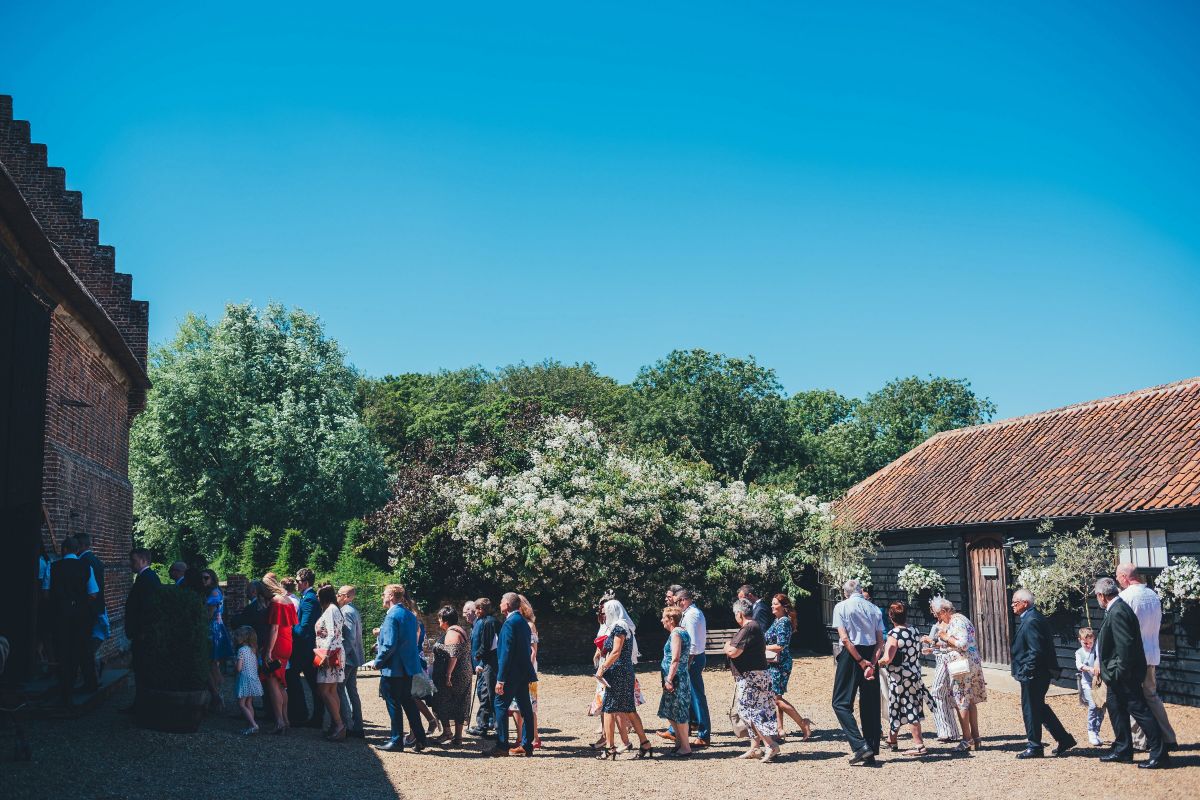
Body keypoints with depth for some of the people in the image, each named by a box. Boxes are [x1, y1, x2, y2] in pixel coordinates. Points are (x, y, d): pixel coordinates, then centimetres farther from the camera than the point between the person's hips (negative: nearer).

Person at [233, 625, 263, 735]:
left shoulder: (242, 650, -13)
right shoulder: (253, 650, 11)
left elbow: (239, 668, -16)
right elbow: (257, 666, 13)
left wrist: (235, 665, 3)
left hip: (245, 679, -8)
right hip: (254, 678, 8)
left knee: (241, 704, -4)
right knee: (249, 704, 13)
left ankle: (253, 725, -16)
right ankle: (250, 726, 13)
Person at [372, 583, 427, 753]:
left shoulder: (392, 616, -17)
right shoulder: (410, 615, 10)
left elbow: (389, 645, -22)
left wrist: (377, 662, -11)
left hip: (393, 668, -8)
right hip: (409, 667, 8)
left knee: (394, 705, 1)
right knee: (408, 702, 15)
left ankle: (396, 741, 7)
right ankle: (419, 739, 16)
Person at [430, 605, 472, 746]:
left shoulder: (451, 633, -15)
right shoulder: (460, 630, 16)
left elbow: (453, 656, -25)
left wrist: (448, 675, -26)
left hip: (452, 676, -10)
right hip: (464, 675, 10)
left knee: (442, 705, 0)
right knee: (458, 706, 10)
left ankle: (447, 733, 2)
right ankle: (458, 737, 12)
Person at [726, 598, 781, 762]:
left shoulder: (748, 629, -18)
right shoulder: (754, 627, 16)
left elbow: (734, 652, -24)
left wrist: (727, 647, -1)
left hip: (751, 677, -11)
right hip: (752, 676, 11)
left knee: (750, 711, -12)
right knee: (752, 711, 13)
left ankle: (771, 745, -15)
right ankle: (754, 748, 17)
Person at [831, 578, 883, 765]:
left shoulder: (841, 607, -2)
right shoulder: (874, 608, 9)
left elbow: (845, 639, -12)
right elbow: (880, 641, 0)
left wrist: (861, 661, -10)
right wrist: (871, 663, -7)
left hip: (851, 655, -4)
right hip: (871, 656, 5)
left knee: (841, 702, 1)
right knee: (870, 704, 11)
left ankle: (860, 745, -14)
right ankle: (871, 753, 12)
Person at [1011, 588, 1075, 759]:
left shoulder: (1031, 621, -19)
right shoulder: (1031, 618, 13)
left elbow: (1036, 650, -24)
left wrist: (1026, 671, -19)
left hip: (1032, 675, -10)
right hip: (1040, 674, 10)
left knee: (1031, 709, 0)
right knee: (1040, 708, 17)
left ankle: (1034, 747, 10)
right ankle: (1064, 739, 22)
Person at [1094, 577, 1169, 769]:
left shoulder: (1118, 612, -21)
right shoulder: (1117, 609, 11)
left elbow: (1126, 645, -26)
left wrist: (1121, 673, -22)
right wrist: (1102, 667, 20)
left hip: (1125, 675, -11)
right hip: (1118, 675, 11)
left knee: (1140, 710, -5)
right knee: (1116, 708, 17)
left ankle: (1159, 755, -1)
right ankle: (1122, 751, 25)